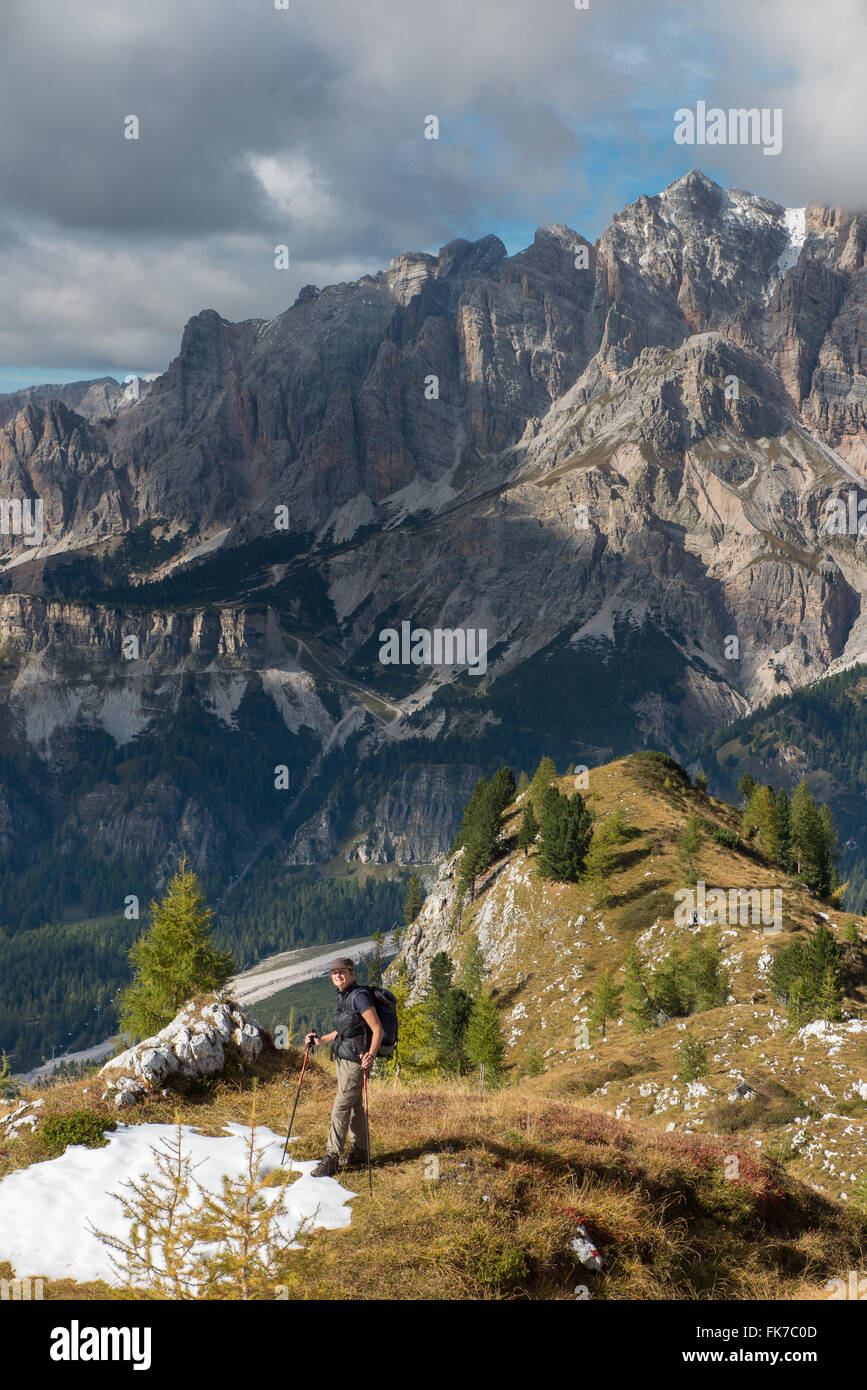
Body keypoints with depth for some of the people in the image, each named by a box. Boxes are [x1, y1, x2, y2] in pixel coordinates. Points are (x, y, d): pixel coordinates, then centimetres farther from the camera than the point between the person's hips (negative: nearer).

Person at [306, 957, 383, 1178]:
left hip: (356, 1060, -9)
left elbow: (377, 1029, -21)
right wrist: (320, 1040, 20)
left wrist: (370, 1055, -32)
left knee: (340, 1108, -9)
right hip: (342, 1058, 9)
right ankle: (358, 1151, 29)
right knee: (354, 1106, 17)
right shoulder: (343, 997, 13)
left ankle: (331, 1159, -7)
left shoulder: (360, 996, -16)